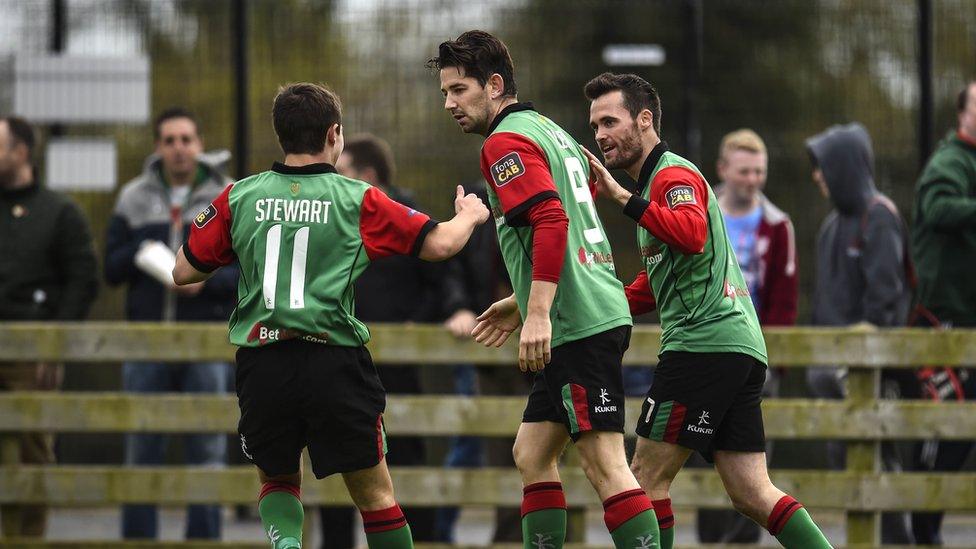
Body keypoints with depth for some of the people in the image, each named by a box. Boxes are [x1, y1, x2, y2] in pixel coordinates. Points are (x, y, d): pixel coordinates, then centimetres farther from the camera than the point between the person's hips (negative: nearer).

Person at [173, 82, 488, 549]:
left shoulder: (240, 197, 5)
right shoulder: (357, 200, 0)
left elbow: (184, 273, 9)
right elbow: (439, 244, 2)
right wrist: (468, 216, 24)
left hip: (261, 365, 2)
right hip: (335, 361, -2)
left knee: (277, 481, 21)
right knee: (374, 494, 10)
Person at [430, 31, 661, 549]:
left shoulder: (505, 142, -9)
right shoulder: (550, 131, 20)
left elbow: (552, 220, -22)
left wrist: (538, 313, -26)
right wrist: (522, 302, 30)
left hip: (579, 326, -10)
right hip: (596, 317, 10)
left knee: (604, 464, -13)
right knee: (531, 453, 13)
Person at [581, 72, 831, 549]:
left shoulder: (673, 175, -6)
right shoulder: (657, 180, 26)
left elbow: (691, 234, -28)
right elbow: (657, 285, 35)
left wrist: (622, 197, -27)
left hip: (705, 341, -10)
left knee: (647, 477, -6)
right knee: (752, 496, 4)